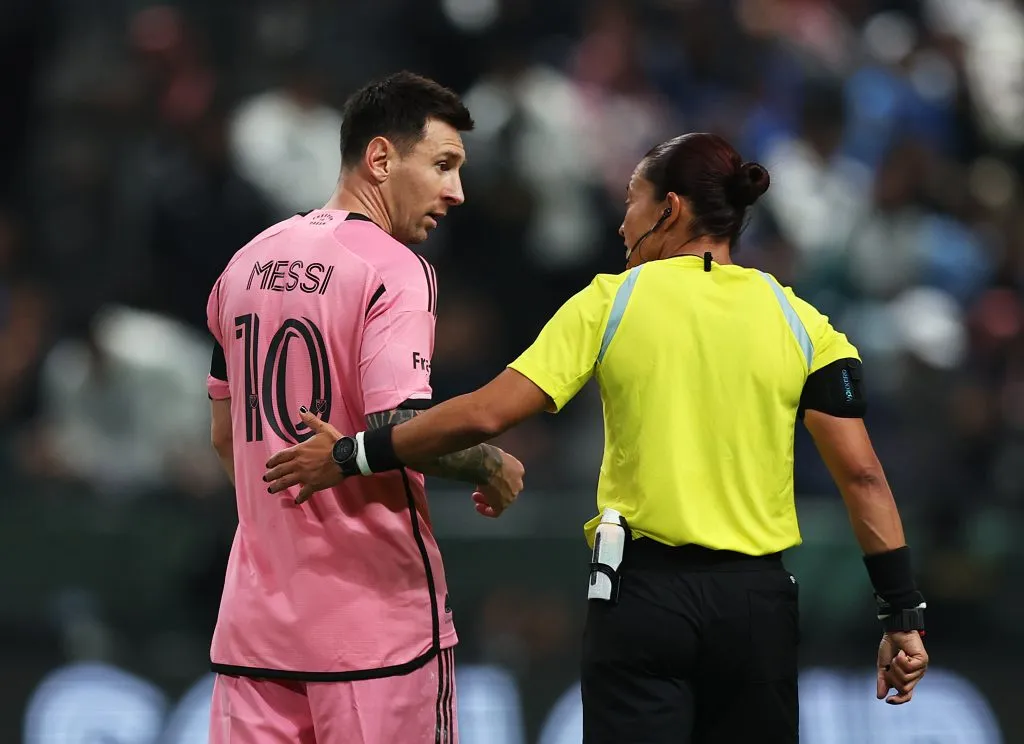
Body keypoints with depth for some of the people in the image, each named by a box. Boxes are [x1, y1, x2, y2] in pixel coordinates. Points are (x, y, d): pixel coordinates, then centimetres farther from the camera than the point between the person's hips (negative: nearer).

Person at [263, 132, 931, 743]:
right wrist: (904, 617, 2)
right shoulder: (799, 322, 4)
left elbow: (486, 413, -9)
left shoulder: (612, 302, -1)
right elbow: (862, 473, -3)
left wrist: (352, 457, 0)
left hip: (644, 595, -2)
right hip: (758, 603, 2)